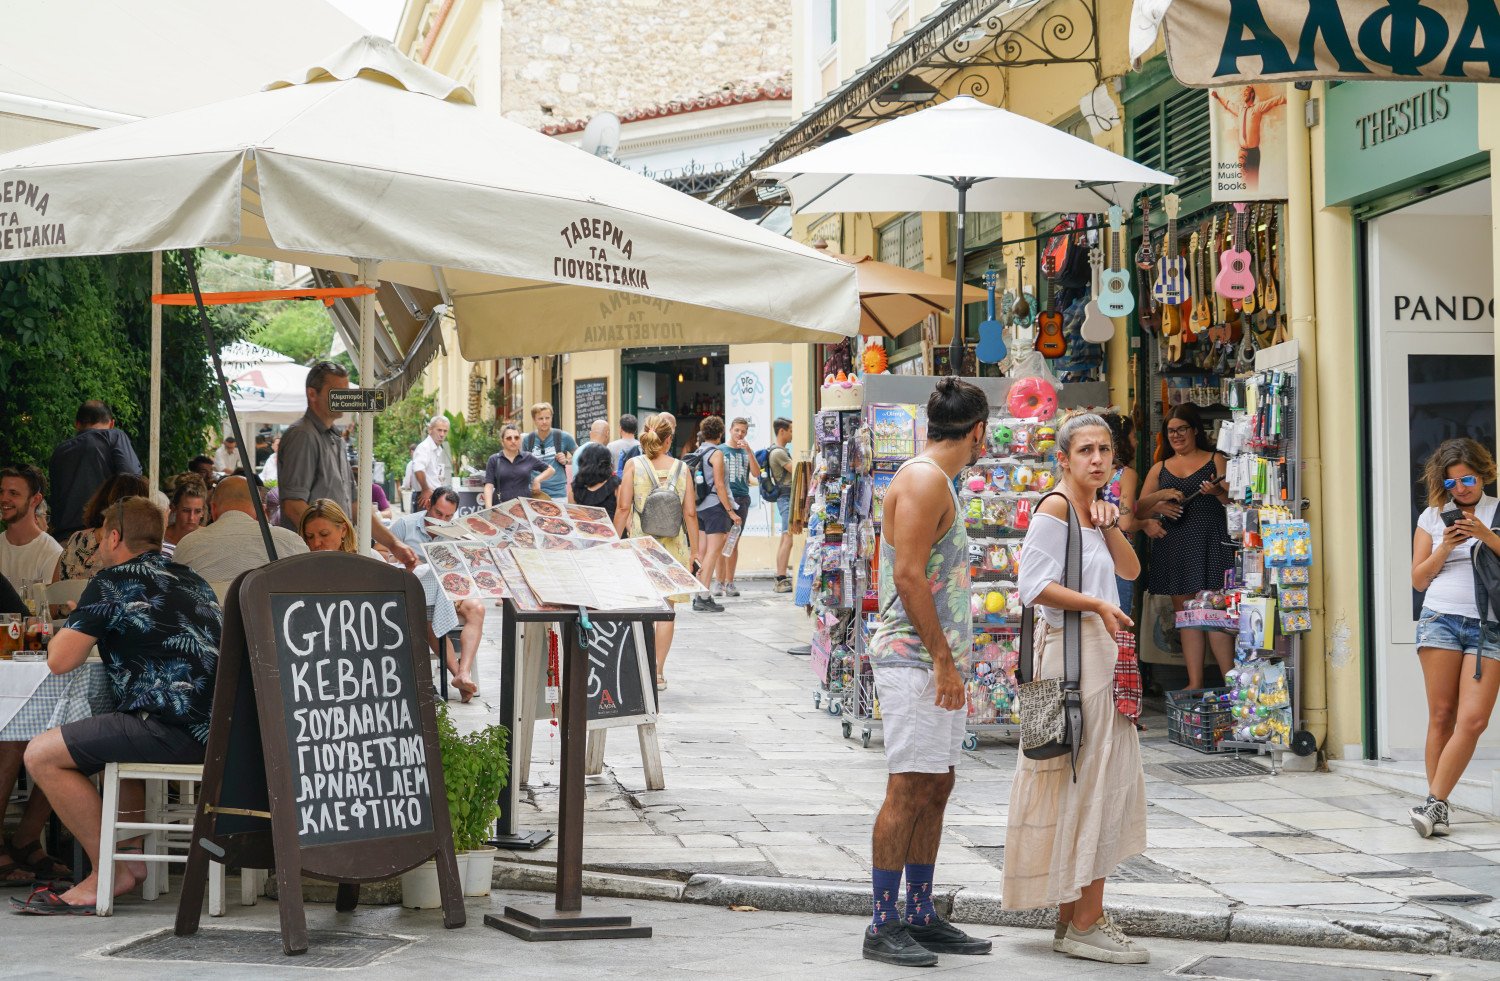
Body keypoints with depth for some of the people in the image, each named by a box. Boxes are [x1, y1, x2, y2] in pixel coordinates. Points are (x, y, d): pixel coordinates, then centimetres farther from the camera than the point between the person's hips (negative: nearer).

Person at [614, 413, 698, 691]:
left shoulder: (634, 464, -2)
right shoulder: (681, 468, 1)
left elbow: (623, 508, -7)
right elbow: (690, 513, 0)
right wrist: (694, 550, 7)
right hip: (673, 545, 1)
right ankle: (658, 672, 9)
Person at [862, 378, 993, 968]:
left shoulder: (937, 481, 20)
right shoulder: (924, 479, -12)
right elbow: (908, 576, -20)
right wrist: (944, 660, -20)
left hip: (936, 660, 10)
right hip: (914, 660, -10)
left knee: (935, 788, 11)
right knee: (909, 791, -9)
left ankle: (920, 917, 17)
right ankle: (884, 927, -5)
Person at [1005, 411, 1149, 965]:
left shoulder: (1092, 508, 17)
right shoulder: (1056, 507, -10)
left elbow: (1129, 570, 16)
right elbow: (1034, 583, -19)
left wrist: (1110, 525, 2)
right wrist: (1097, 605, -19)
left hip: (1101, 651, 10)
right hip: (1072, 649, -10)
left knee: (1100, 785, 11)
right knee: (1089, 780, -8)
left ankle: (1074, 918, 17)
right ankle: (1086, 924, -4)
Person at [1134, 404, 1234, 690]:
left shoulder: (1215, 460, 8)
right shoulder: (1160, 469, 18)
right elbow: (1138, 508, 13)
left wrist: (1218, 492, -18)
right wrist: (1161, 496, -8)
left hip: (1209, 541, -4)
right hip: (1173, 544, 4)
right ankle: (1195, 683, 6)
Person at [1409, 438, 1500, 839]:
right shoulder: (1432, 516, 13)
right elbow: (1419, 579, 12)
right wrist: (1445, 548, -4)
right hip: (1441, 620, 1)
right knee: (1442, 715, -3)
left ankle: (1434, 803, -9)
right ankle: (1437, 804, 3)